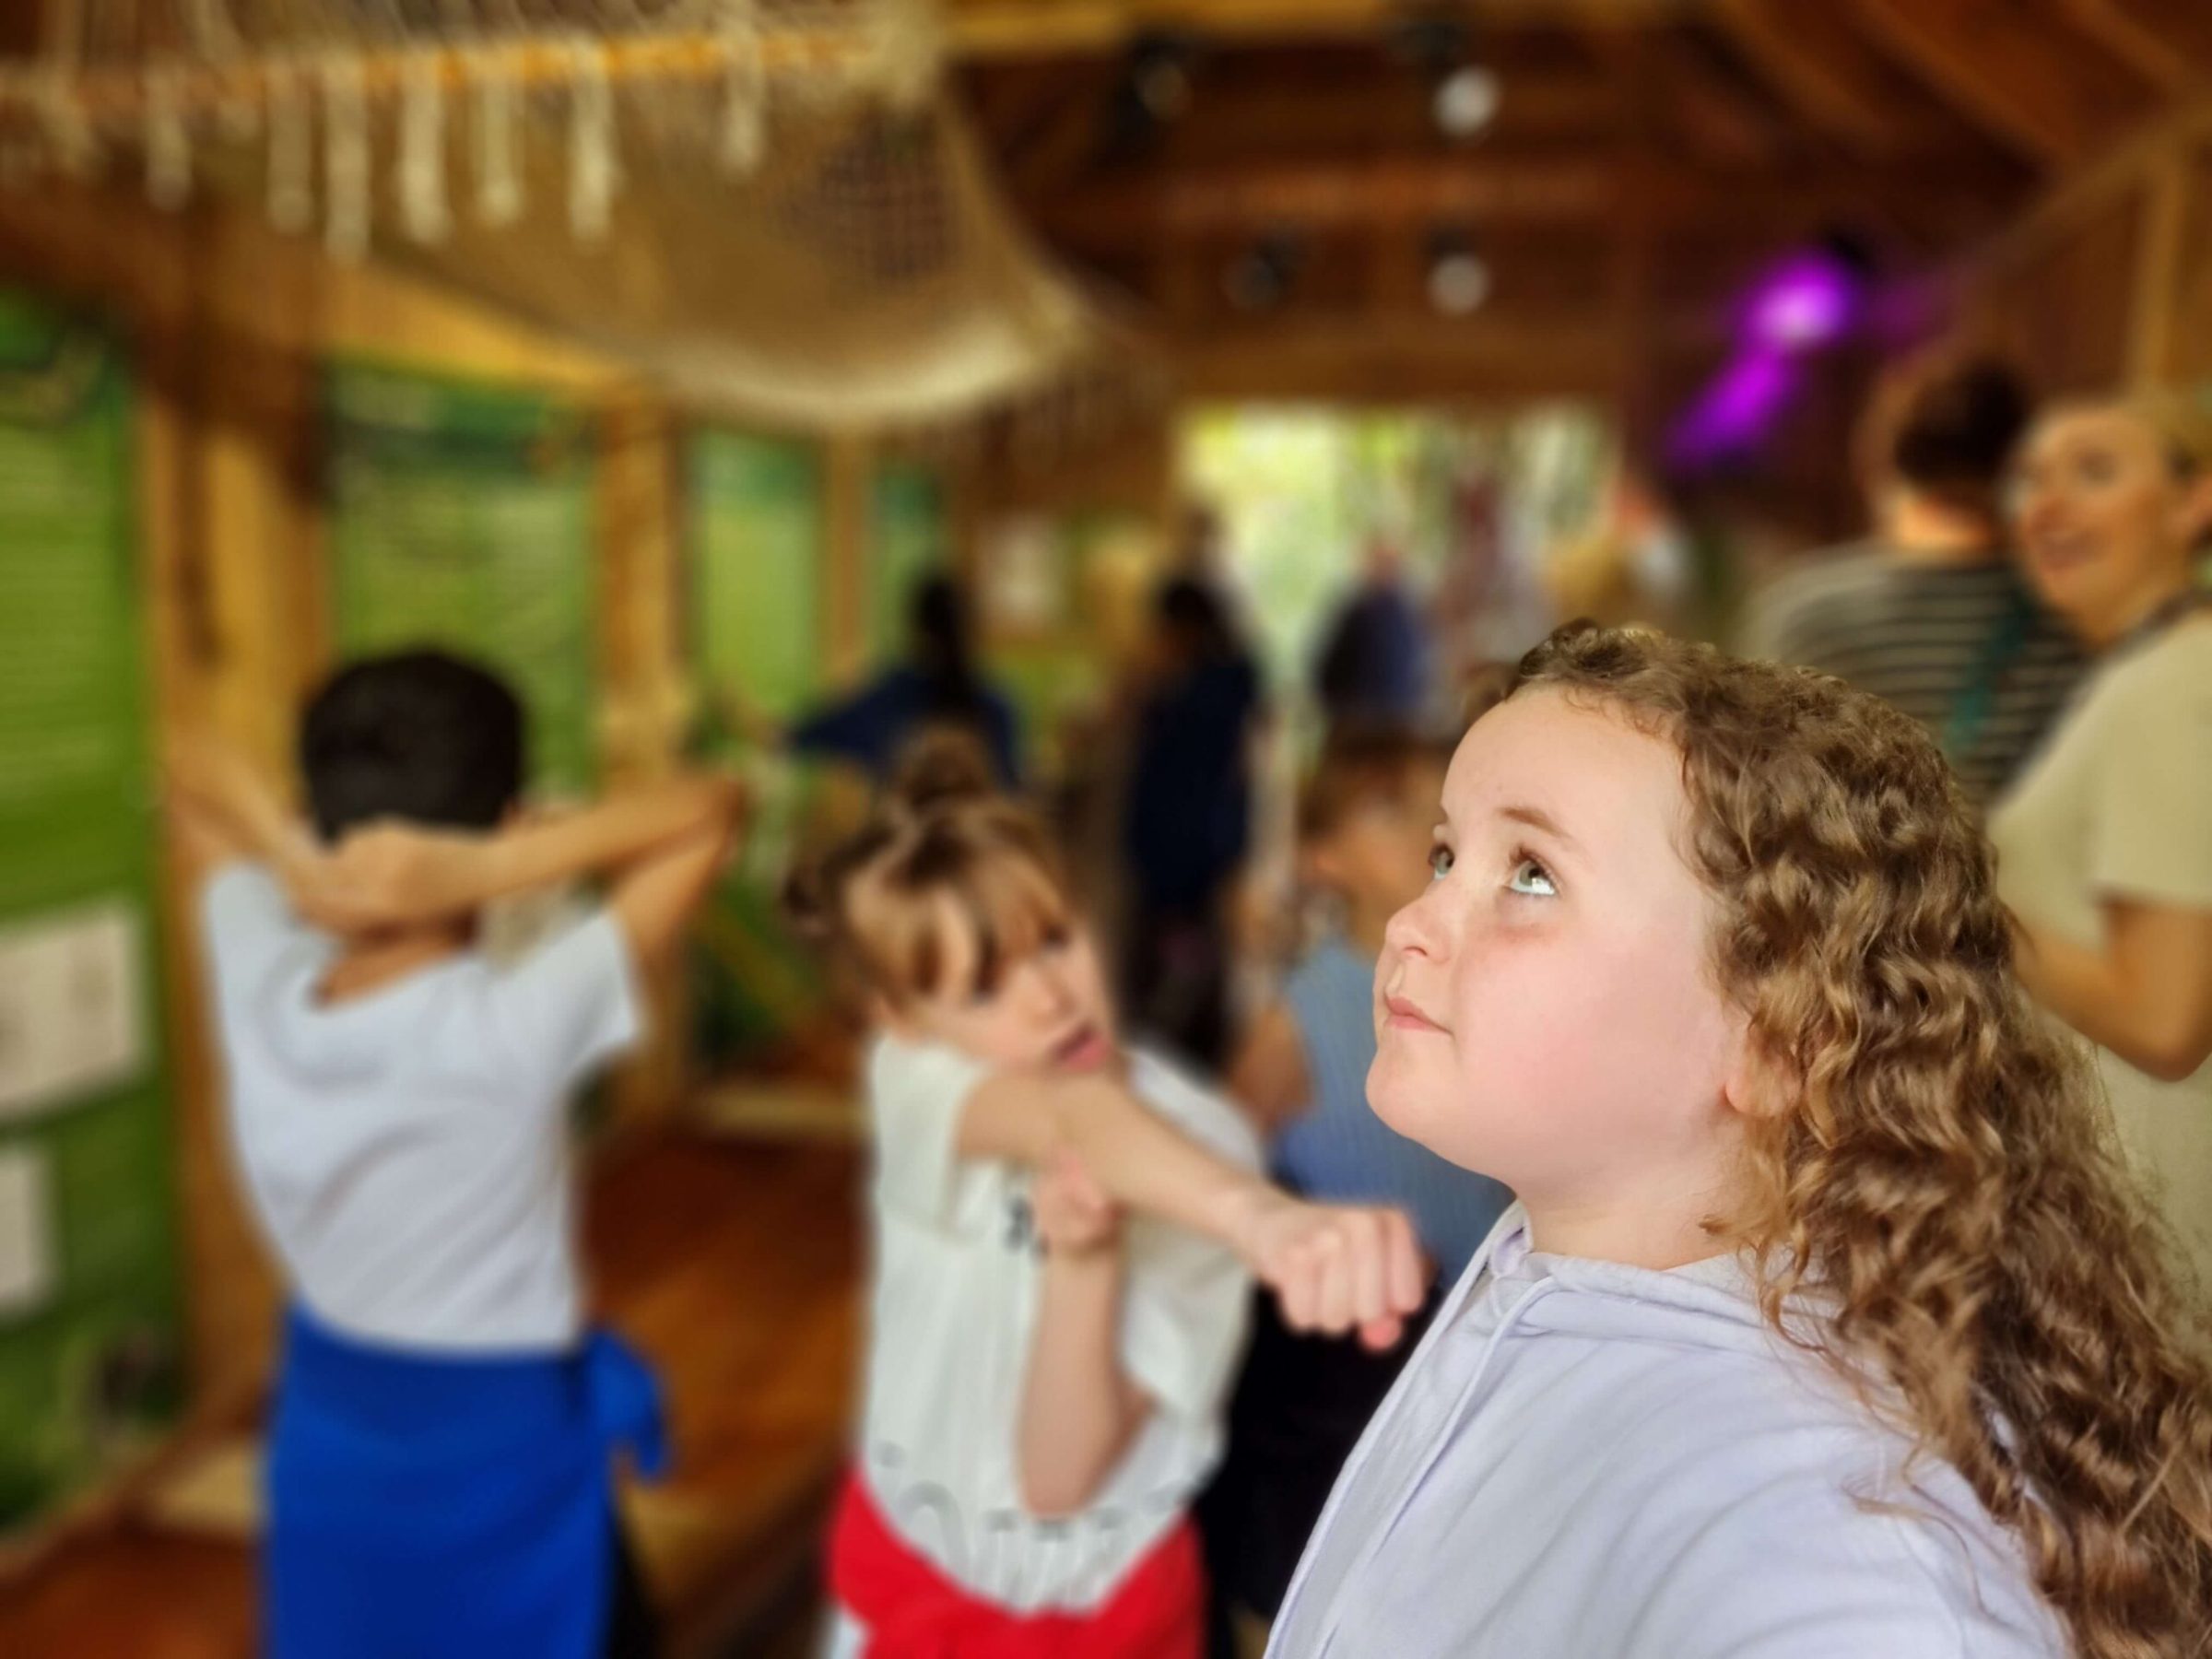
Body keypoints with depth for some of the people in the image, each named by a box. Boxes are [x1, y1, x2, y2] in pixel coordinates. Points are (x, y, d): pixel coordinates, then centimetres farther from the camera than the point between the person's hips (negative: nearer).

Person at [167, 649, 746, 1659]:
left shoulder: (256, 982, -17)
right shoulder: (517, 1029, -31)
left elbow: (195, 770, -1)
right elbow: (710, 810, -26)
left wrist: (297, 864, -22)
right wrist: (482, 867, -36)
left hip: (324, 1437, 5)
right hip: (505, 1453, -5)